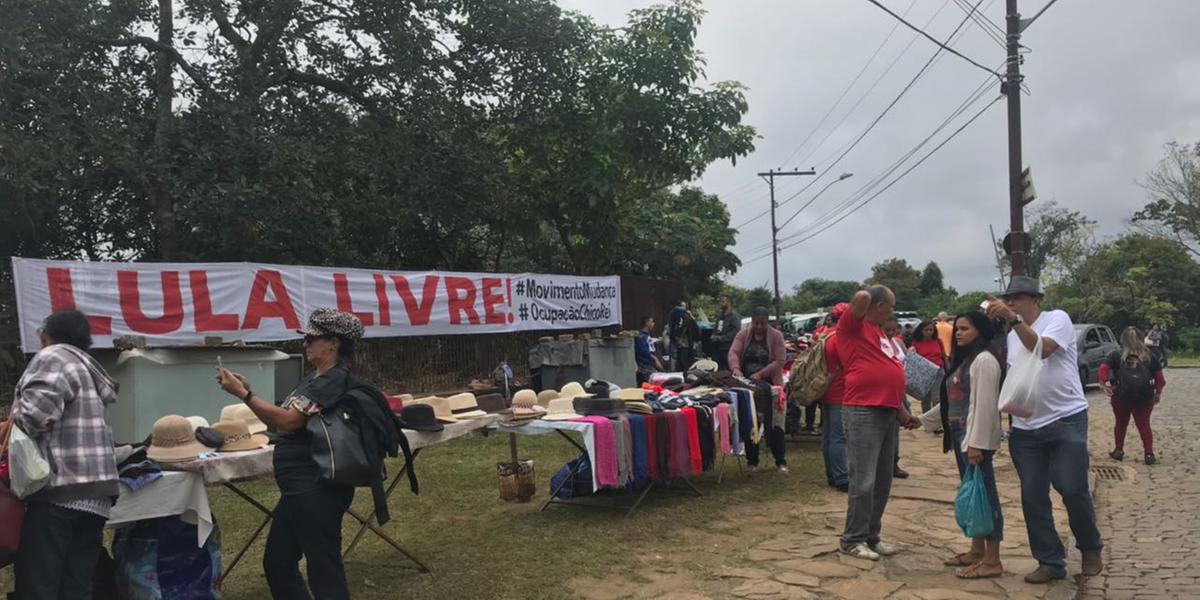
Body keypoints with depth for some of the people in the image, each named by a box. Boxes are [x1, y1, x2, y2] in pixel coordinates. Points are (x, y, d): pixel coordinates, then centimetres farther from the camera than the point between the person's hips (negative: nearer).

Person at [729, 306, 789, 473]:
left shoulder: (776, 336, -3)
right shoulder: (743, 335, 4)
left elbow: (780, 361, -11)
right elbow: (733, 352, -9)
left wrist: (761, 374, -20)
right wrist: (736, 368, -29)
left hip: (769, 385, -3)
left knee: (774, 423, -1)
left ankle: (781, 461, 8)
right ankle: (752, 460, 18)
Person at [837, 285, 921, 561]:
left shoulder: (880, 333, 20)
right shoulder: (853, 325, -5)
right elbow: (862, 297, -25)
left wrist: (903, 413, 22)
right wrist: (866, 298, -1)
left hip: (888, 412, 9)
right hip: (863, 413, -9)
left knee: (883, 482, 13)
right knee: (863, 482, -6)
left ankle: (871, 536, 23)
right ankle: (852, 540, 5)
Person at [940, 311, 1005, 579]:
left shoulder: (984, 359, -13)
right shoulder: (964, 359, 18)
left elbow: (985, 405, -19)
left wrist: (976, 443, -22)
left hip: (975, 437, -10)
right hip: (961, 434, 10)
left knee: (984, 494, -6)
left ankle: (992, 561, -3)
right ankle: (977, 551, 23)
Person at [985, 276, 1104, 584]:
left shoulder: (1057, 318, -4)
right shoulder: (1012, 336, 16)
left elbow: (1041, 349, -23)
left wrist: (1014, 319, -29)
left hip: (1066, 420, -6)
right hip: (1025, 428, 6)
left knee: (1073, 490, -4)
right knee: (1032, 497, 3)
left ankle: (1090, 549, 22)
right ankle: (1050, 562, 13)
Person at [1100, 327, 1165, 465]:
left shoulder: (1116, 355, 5)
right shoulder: (1149, 356, 10)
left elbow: (1103, 368, -8)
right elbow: (1159, 375, 11)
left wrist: (1105, 383, -6)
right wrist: (1158, 392, 17)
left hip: (1121, 395, -1)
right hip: (1144, 396, 1)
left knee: (1121, 424, 14)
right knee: (1144, 424, 6)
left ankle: (1118, 450, 20)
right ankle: (1149, 454, 2)